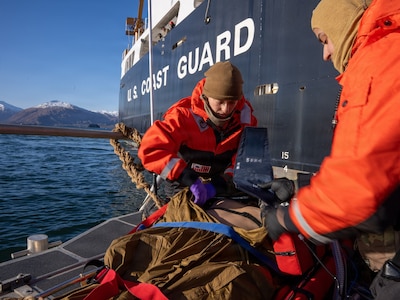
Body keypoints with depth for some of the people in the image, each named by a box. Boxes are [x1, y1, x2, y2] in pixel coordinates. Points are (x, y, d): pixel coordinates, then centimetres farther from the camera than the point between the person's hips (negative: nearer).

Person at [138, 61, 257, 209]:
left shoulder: (244, 115, -15)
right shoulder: (185, 115, -28)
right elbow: (151, 149, -37)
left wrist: (222, 183, -32)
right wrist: (188, 178, -49)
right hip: (183, 187, -4)